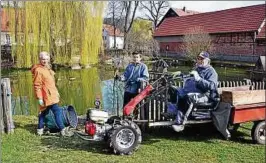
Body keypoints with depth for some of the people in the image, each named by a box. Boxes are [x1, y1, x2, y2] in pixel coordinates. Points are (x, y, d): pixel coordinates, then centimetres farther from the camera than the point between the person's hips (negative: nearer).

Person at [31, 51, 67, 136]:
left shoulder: (47, 68, 14)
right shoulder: (38, 70, -15)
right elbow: (37, 85, -18)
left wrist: (56, 92, 23)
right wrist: (39, 98, -20)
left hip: (51, 95, 10)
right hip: (47, 96, -10)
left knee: (44, 112, 17)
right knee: (57, 111, -10)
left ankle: (40, 129, 28)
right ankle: (62, 130, -6)